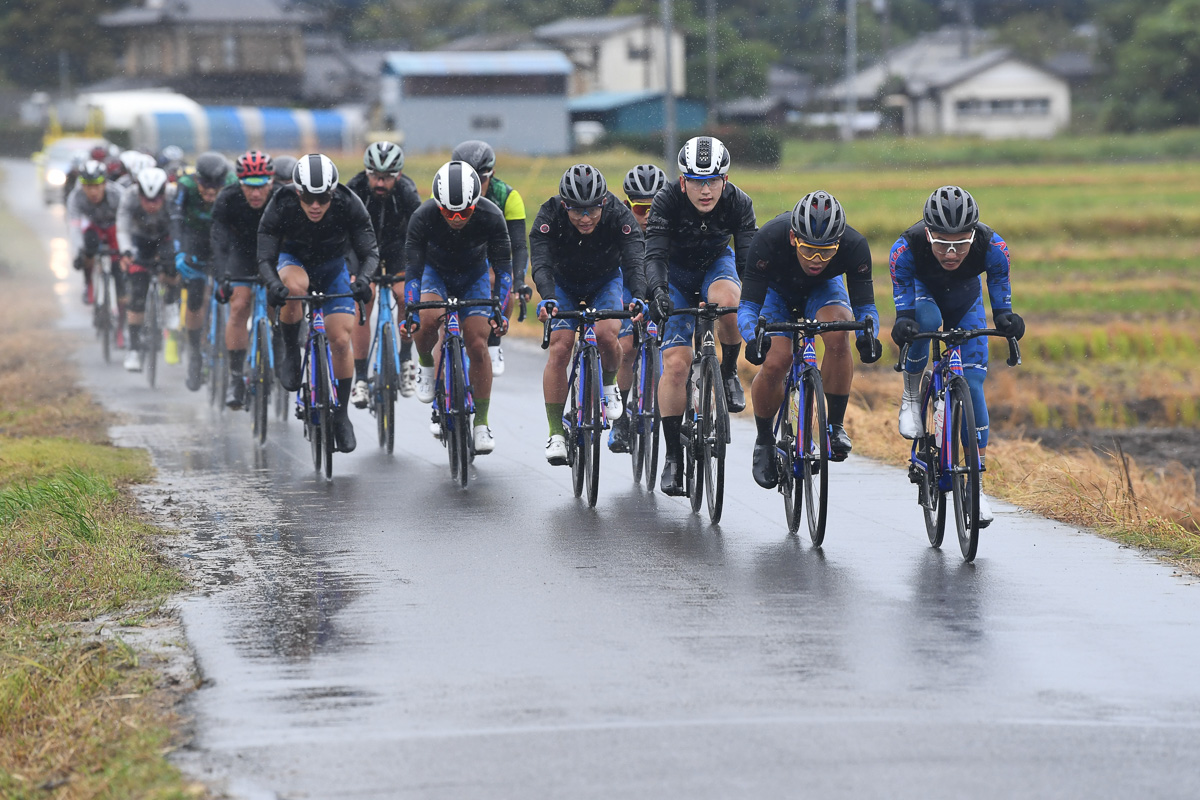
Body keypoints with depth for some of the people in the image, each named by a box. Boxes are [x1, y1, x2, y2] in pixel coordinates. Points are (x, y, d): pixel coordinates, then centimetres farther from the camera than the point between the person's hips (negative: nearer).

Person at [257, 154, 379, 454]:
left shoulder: (349, 205, -28)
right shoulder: (280, 208, -30)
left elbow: (370, 252, -26)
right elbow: (265, 258, -28)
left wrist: (363, 280, -48)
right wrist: (273, 284, -50)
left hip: (333, 266, 1)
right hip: (294, 260, -1)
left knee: (341, 340, -12)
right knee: (293, 287, -38)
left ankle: (342, 415, 5)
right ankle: (291, 353, -14)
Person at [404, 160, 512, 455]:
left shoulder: (490, 216, -31)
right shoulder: (423, 217, -33)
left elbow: (503, 267, -24)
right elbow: (412, 268, -28)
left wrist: (499, 310, -32)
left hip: (474, 275, 0)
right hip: (435, 271, 0)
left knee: (477, 345, -12)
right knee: (428, 320, -31)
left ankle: (481, 425, -1)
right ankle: (426, 366, 2)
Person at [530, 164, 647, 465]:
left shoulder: (619, 216, -31)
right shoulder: (549, 216, -31)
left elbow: (635, 261, -41)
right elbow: (541, 263, -42)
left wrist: (639, 297, -61)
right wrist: (547, 299, -62)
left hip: (605, 280, 0)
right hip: (564, 283, 0)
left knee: (606, 334, -26)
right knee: (560, 348, -17)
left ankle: (608, 385, 6)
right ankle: (556, 433, -10)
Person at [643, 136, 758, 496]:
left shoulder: (738, 203, -24)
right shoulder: (667, 202, -28)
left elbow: (749, 258, -28)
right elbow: (654, 256, -36)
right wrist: (657, 291, -56)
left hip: (717, 265, 1)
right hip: (677, 274, -1)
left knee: (726, 300, -38)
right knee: (676, 364, -15)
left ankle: (729, 372, -11)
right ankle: (673, 455, -4)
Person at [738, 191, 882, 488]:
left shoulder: (854, 246, -35)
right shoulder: (768, 240, -39)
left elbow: (865, 305, -27)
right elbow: (748, 306, -34)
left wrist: (868, 336, -49)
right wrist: (753, 338, -55)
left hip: (823, 288, 1)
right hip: (777, 288, -1)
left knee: (838, 333, -31)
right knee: (774, 363, -20)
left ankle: (835, 425, -14)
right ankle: (764, 440, 7)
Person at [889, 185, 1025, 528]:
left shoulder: (993, 247, -35)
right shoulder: (906, 248, -37)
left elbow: (1000, 292, -20)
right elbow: (903, 298, -26)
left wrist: (1005, 319, -39)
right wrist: (904, 322, -45)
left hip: (965, 305, 1)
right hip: (924, 294, -1)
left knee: (973, 383, -10)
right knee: (926, 320, -38)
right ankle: (911, 397, -13)